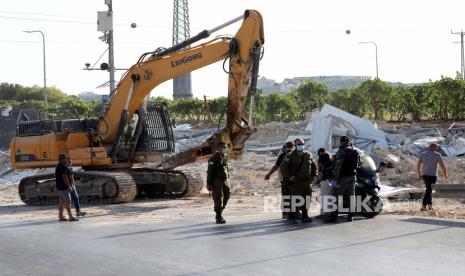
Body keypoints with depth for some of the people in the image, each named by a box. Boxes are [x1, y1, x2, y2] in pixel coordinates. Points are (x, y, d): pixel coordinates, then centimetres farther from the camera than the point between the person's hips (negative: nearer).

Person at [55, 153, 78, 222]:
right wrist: (69, 187, -20)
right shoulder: (62, 166, -16)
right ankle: (70, 217, -12)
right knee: (68, 201, -10)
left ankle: (60, 216, 8)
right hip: (63, 187, -10)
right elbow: (65, 177, -21)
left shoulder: (58, 166, 16)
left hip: (59, 187, 10)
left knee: (61, 201, 9)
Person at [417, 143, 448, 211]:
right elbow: (442, 166, -7)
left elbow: (418, 165, 6)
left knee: (429, 189, 22)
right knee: (429, 191, -4)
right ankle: (423, 206, -14)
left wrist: (419, 174, 17)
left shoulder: (423, 154, 7)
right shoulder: (437, 155, -5)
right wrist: (445, 174, 8)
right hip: (432, 175, -5)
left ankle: (430, 204, 19)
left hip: (424, 175, 5)